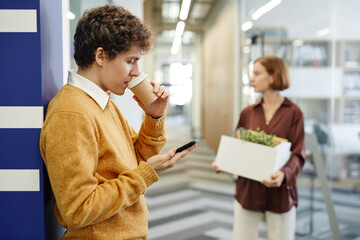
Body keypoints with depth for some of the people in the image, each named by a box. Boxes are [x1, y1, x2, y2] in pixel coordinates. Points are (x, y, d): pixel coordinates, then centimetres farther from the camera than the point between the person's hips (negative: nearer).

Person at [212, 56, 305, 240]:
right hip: (247, 191, 3)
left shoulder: (293, 113, -4)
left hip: (280, 194, -2)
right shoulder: (248, 113, 6)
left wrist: (284, 174, -28)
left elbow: (298, 154, -9)